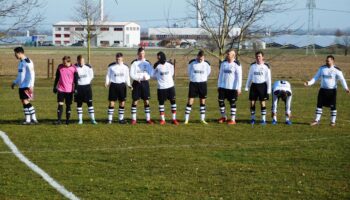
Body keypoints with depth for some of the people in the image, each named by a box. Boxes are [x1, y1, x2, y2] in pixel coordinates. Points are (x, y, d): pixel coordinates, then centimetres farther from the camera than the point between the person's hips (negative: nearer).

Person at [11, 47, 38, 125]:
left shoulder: (28, 62, -13)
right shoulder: (20, 62, 16)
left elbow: (32, 74, -18)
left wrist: (31, 85, -23)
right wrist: (15, 82, 21)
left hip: (26, 86, -9)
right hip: (21, 86, 9)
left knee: (25, 102, -10)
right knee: (23, 102, 7)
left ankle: (28, 120, -4)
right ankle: (33, 119, 11)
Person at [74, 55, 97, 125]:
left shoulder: (88, 67, -5)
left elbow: (91, 76, 9)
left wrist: (87, 81, 6)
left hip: (87, 86, 0)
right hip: (78, 87, 0)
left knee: (90, 103, -1)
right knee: (79, 103, 5)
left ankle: (92, 119, 2)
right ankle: (80, 120, 13)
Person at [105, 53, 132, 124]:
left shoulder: (125, 67, 7)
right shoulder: (111, 66, 0)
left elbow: (127, 77, 14)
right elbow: (108, 75, 4)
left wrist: (128, 84, 2)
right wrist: (107, 83, -11)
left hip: (122, 85, 2)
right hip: (113, 85, -2)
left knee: (122, 103, 4)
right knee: (111, 102, -4)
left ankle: (121, 118, 14)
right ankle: (110, 119, 2)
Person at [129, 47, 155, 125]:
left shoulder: (147, 63, 8)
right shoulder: (134, 63, 0)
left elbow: (151, 73, 6)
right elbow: (131, 74, -6)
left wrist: (147, 76, -16)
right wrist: (138, 78, -20)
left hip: (145, 83, 2)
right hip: (137, 83, -2)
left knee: (146, 101, 3)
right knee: (135, 101, 0)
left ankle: (148, 119, 7)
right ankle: (133, 119, 6)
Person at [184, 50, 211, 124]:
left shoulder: (206, 64, -3)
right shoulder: (192, 62, -5)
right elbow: (189, 72, 10)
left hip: (202, 84, 2)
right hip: (193, 83, -1)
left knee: (202, 101, 7)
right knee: (190, 101, -6)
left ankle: (202, 119, 17)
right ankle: (186, 120, -3)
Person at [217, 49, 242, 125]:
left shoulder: (236, 64, -8)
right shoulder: (223, 63, 9)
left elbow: (239, 77, -9)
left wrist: (238, 88, -13)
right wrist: (219, 85, 13)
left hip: (232, 87, -5)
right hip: (223, 86, 5)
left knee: (232, 103, 0)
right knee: (221, 101, 3)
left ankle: (233, 119, 7)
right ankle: (223, 117, 21)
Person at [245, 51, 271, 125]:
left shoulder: (266, 66, -2)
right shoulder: (253, 66, 7)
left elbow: (268, 79, 0)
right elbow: (249, 77, 15)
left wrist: (269, 89, -4)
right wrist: (247, 87, 12)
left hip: (262, 85, -3)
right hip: (254, 85, 3)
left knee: (262, 102, 0)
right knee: (252, 102, 2)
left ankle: (263, 119, 6)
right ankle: (252, 118, 13)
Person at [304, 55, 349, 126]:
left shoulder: (336, 70, -9)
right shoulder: (322, 68, 3)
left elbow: (342, 79, -14)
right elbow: (316, 77, 8)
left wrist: (346, 88, -28)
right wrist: (309, 83, -6)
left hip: (332, 90, -3)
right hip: (323, 90, 3)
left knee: (333, 106, 1)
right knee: (319, 104, 3)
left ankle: (333, 121, 12)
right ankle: (317, 120, 9)